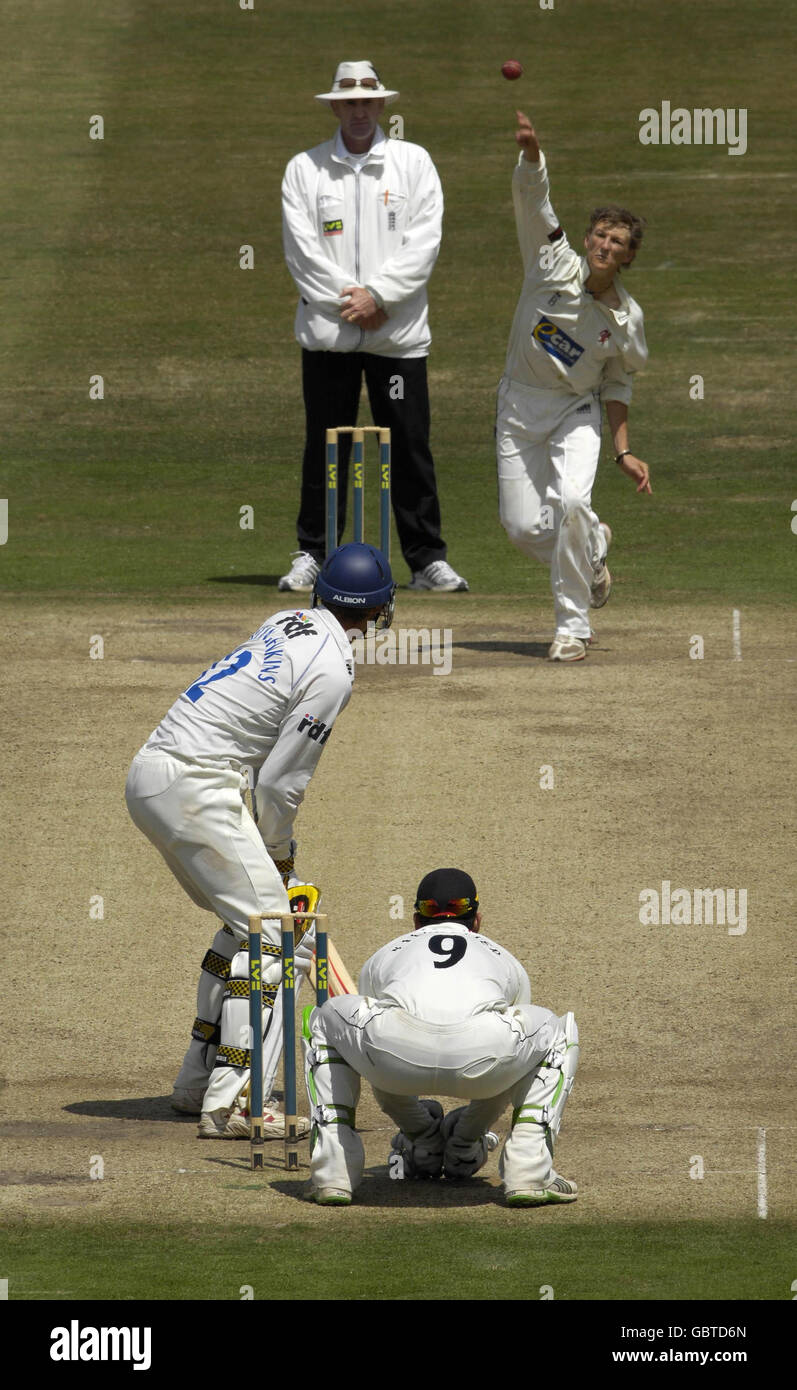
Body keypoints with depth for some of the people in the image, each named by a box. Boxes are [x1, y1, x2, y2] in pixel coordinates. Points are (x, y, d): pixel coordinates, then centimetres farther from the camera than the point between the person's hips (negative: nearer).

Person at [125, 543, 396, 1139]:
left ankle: (200, 1080, 27)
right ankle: (233, 1102, -16)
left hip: (151, 776, 10)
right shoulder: (331, 669, -13)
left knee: (251, 917, 23)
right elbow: (279, 783, -11)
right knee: (275, 934, -9)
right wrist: (278, 854, 5)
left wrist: (278, 851, 17)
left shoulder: (288, 622, 14)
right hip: (196, 787, -10)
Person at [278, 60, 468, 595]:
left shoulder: (413, 163, 7)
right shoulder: (305, 169, 8)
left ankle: (428, 560, 2)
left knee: (410, 446, -2)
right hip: (328, 329, 0)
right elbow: (302, 249, -1)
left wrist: (377, 294, -12)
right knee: (325, 447, 2)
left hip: (399, 331, 0)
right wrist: (351, 300, -10)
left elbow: (425, 242, -2)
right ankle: (312, 556, 9)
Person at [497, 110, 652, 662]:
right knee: (524, 527, -2)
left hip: (577, 413, -1)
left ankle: (573, 625, -14)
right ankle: (593, 546, 34)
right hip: (520, 408, 1)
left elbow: (617, 383, 5)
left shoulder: (627, 320, -9)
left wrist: (624, 451, -1)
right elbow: (532, 199, -23)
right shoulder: (555, 264, -12)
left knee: (572, 502, -27)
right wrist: (531, 150, -42)